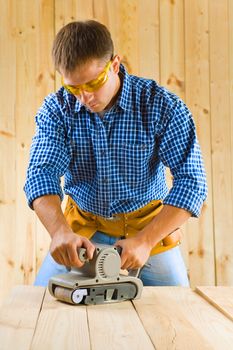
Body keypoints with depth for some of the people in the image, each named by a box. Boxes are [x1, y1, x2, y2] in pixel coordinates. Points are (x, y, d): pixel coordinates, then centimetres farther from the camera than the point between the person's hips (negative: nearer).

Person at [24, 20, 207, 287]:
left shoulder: (161, 105, -16)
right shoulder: (56, 109, -10)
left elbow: (191, 180, -20)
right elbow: (42, 174, -20)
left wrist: (145, 240, -31)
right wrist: (60, 230, -40)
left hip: (150, 224, -1)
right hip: (82, 225, 1)